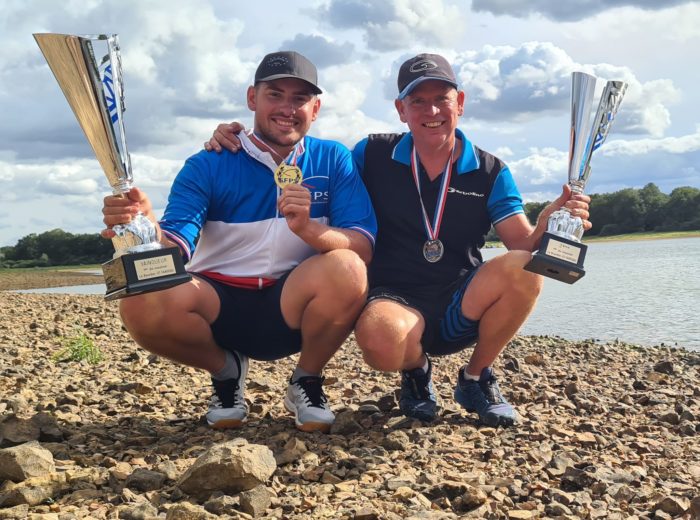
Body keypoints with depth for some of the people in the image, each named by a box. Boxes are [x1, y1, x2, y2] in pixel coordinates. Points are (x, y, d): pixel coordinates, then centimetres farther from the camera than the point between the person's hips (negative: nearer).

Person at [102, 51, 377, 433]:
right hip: (220, 306, 1)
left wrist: (310, 230, -33)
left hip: (293, 308, 0)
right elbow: (174, 251, -16)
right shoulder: (207, 166, -3)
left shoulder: (334, 160, -1)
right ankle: (225, 371, 5)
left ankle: (307, 381, -1)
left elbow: (364, 248, -13)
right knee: (141, 303, -28)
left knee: (346, 269, -31)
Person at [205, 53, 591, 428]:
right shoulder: (373, 156, 2)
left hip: (461, 307, 2)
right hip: (395, 300, -2)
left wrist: (547, 226, -27)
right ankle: (416, 372, 4)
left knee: (526, 270, -28)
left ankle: (475, 378, 0)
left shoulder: (490, 173, 3)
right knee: (381, 337, -39)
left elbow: (524, 245, -3)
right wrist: (240, 147, -8)